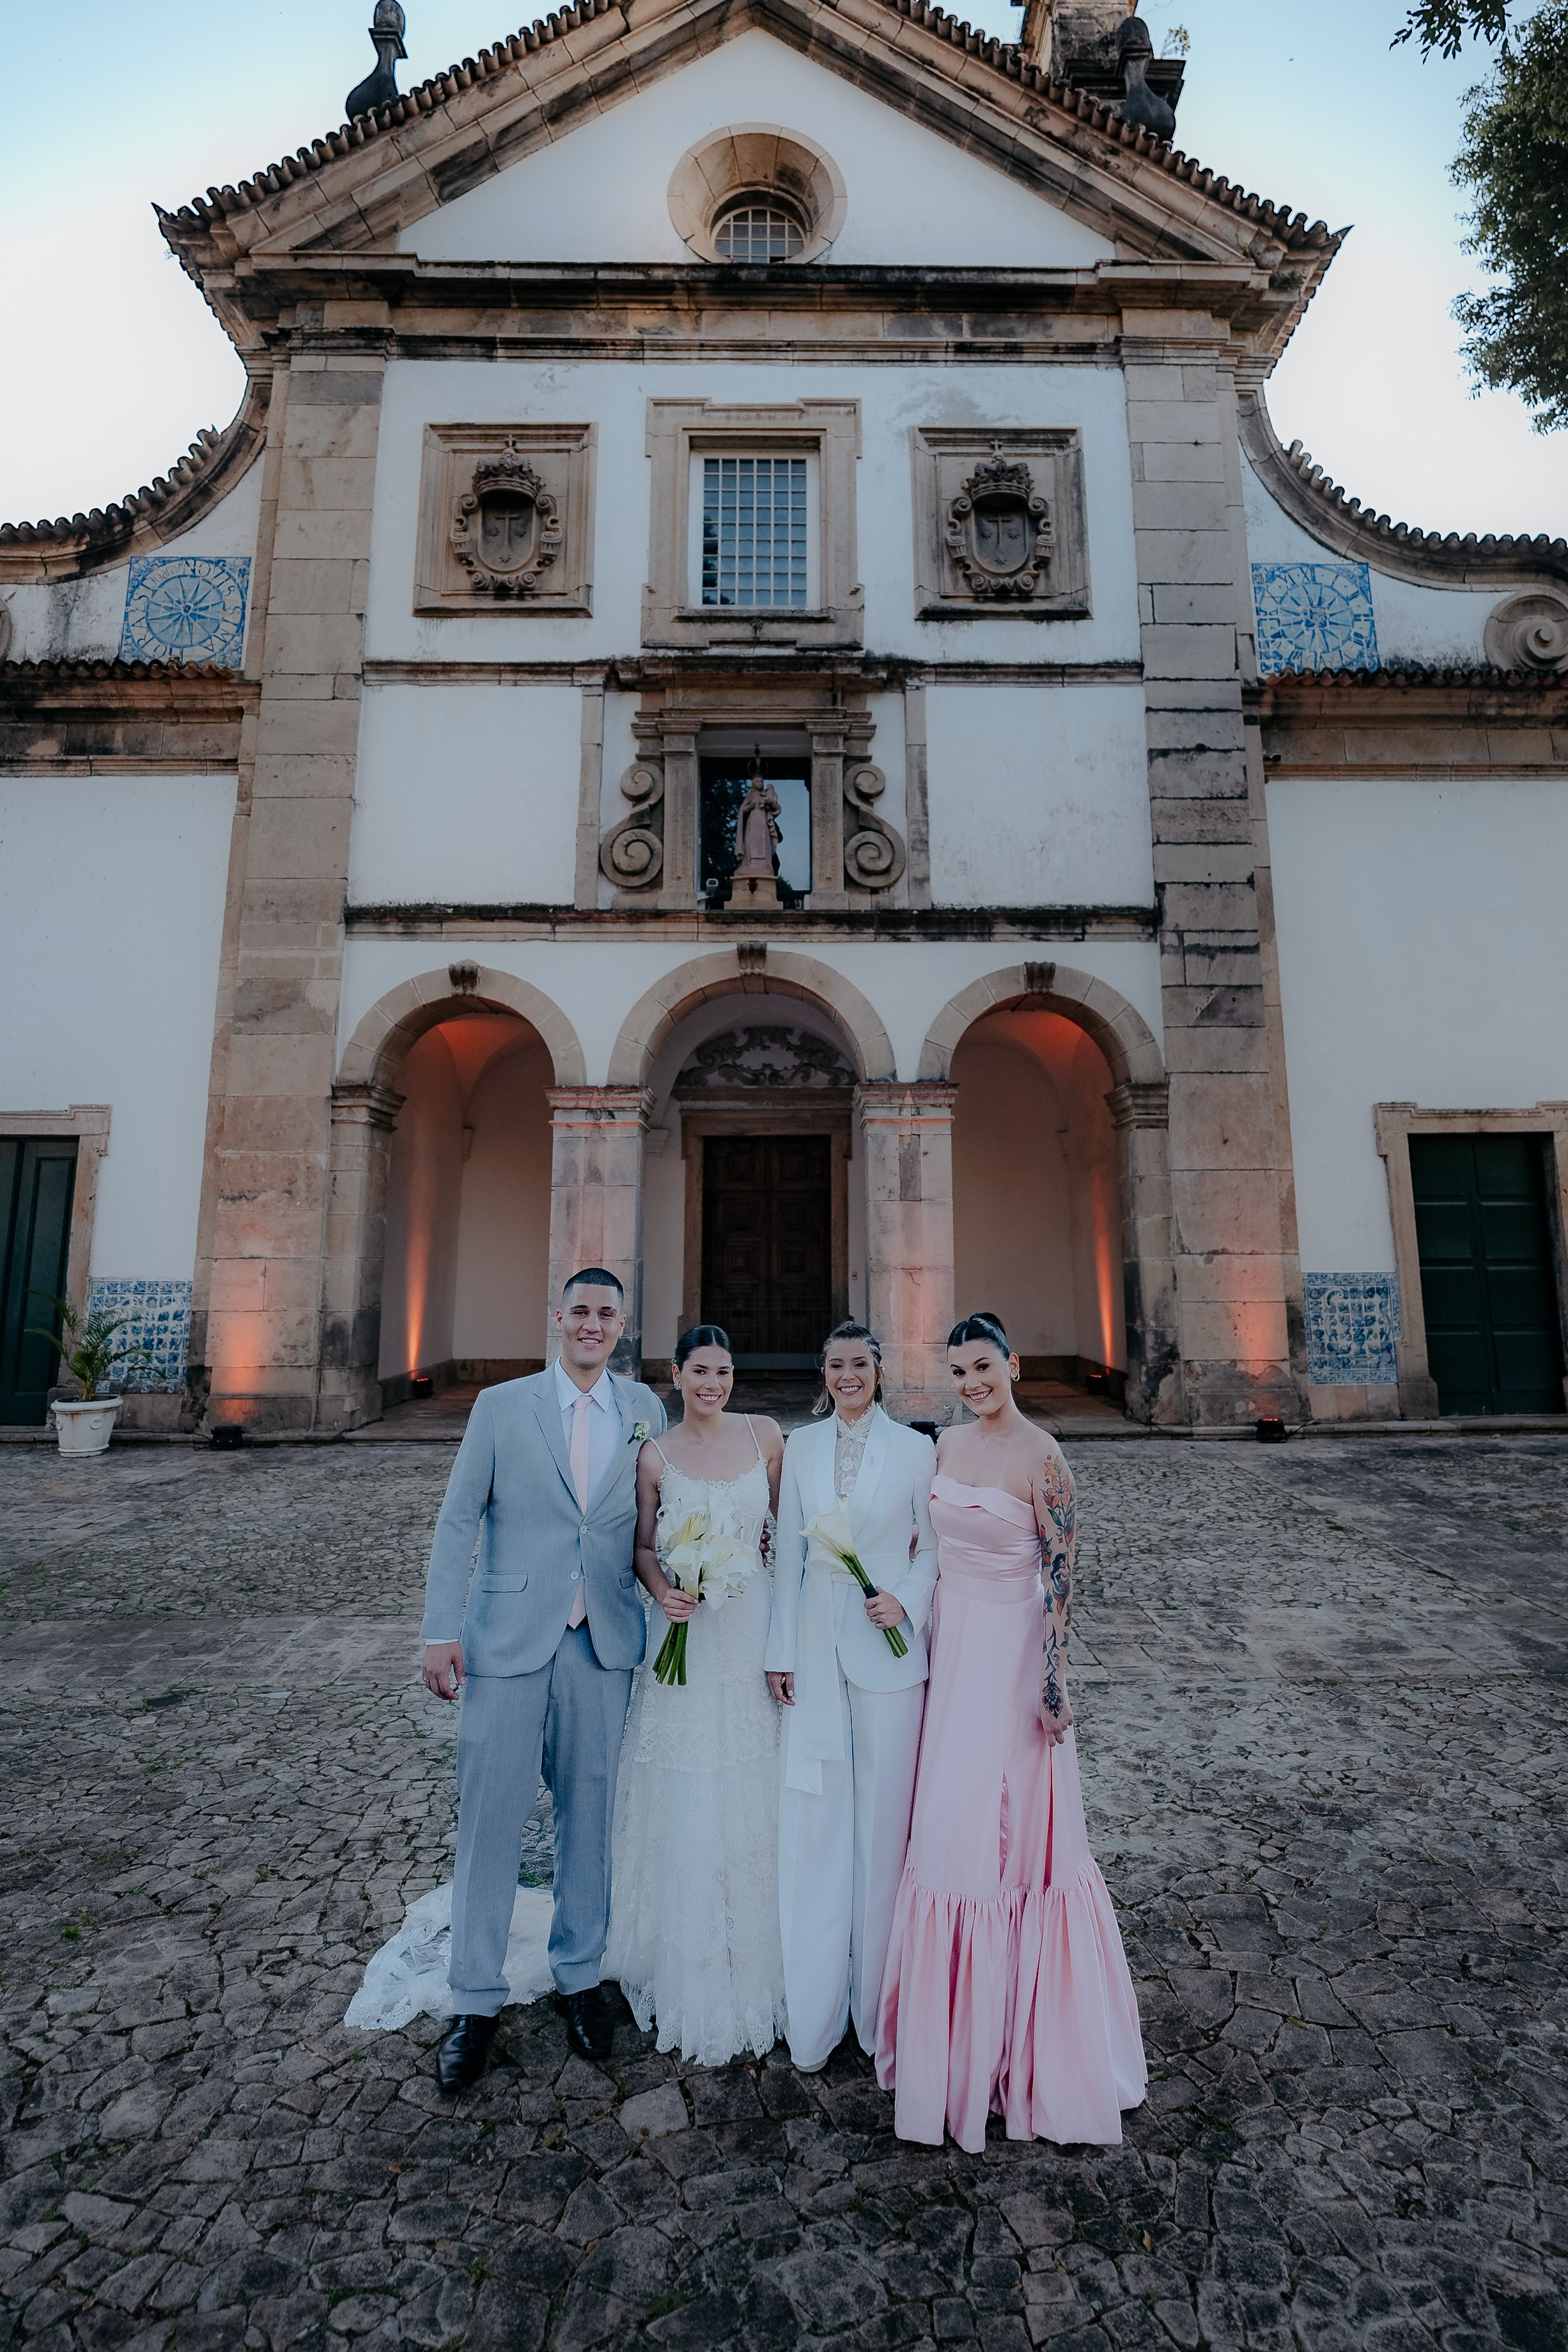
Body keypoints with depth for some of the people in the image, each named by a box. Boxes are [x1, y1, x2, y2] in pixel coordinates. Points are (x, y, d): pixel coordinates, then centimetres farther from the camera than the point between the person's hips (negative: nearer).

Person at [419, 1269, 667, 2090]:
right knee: (490, 1816, 8)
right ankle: (475, 2000, 29)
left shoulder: (646, 1410, 3)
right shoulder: (501, 1405, -3)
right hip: (509, 1641, -1)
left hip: (604, 1644, 2)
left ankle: (579, 1976, 35)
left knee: (590, 1813, 14)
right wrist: (440, 1631, -6)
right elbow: (457, 1521, -2)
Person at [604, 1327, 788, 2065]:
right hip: (687, 1634, -1)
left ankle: (758, 1963, 35)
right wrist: (662, 1588, -15)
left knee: (756, 1799, 13)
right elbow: (642, 1546, 2)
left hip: (755, 1631, 2)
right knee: (687, 1804, 7)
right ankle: (692, 1972, 28)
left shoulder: (764, 1435, -1)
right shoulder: (655, 1457, -4)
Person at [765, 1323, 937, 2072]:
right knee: (813, 1821, 9)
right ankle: (814, 2011, 27)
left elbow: (934, 1545, 2)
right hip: (816, 1648, 2)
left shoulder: (914, 1448, -4)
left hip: (887, 1647, -2)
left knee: (882, 1817, 9)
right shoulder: (801, 1447, 3)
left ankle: (877, 2003, 30)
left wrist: (907, 1601, -15)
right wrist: (780, 1649, 6)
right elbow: (790, 1551, 6)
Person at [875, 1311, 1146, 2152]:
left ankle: (1020, 2016, 27)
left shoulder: (1041, 1456, -16)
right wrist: (929, 1634, 15)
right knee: (950, 1822, 16)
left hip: (1012, 1648, -6)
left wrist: (1053, 1678, -16)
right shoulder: (947, 1444, 4)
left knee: (1010, 1822, 5)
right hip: (951, 1641, 7)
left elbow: (1061, 1570, -15)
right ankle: (959, 2012, 37)